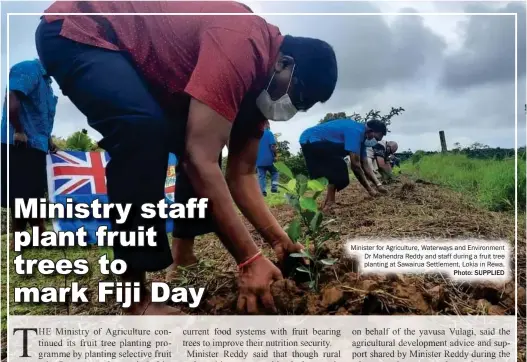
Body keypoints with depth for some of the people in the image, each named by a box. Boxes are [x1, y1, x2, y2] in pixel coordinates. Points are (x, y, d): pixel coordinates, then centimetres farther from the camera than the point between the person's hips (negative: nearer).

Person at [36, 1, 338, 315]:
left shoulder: (259, 74, 0)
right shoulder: (241, 44, -30)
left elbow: (242, 173, 1)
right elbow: (201, 159, -36)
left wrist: (280, 241, -5)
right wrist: (249, 259, -31)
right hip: (75, 31, -9)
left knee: (201, 137, 5)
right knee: (145, 129, -34)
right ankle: (138, 298, -24)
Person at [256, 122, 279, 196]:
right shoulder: (269, 133, -4)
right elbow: (273, 146, -13)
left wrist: (254, 158, 23)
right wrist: (275, 156, -4)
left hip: (259, 160, 4)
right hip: (268, 159, -4)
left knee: (261, 176, 6)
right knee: (275, 173, 13)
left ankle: (263, 191, -2)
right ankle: (274, 187, -3)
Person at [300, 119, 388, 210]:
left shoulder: (361, 135, 8)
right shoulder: (355, 131, -23)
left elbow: (365, 165, 11)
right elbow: (355, 165, -24)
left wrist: (378, 185, 3)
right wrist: (369, 189, -16)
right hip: (310, 140, -10)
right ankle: (329, 202, -11)